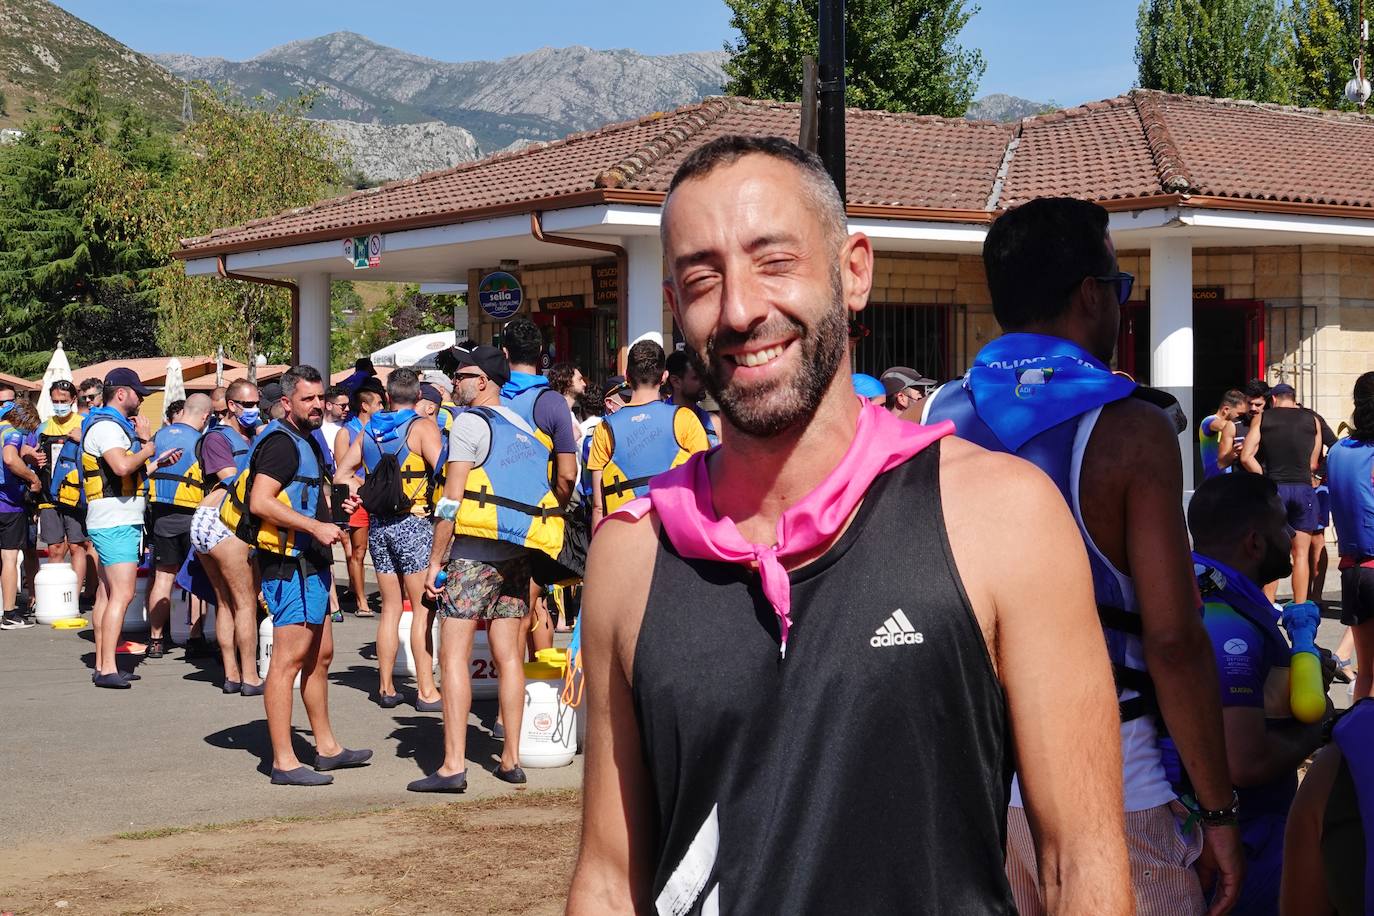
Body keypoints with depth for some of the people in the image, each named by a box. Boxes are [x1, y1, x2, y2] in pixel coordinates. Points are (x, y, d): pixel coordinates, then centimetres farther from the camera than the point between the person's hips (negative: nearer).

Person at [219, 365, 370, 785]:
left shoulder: (305, 441, 20)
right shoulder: (282, 443, -13)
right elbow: (260, 502, -25)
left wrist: (331, 507, 17)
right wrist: (316, 526, -25)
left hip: (309, 563, 11)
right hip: (289, 564, -11)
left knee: (320, 655, 17)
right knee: (289, 658, -10)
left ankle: (327, 747, 27)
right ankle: (284, 762, -10)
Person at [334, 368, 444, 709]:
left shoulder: (370, 430, 11)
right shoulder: (422, 427, -8)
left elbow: (340, 475, 13)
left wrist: (367, 494, 9)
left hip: (378, 524, 6)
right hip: (413, 521, -6)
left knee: (390, 608, 13)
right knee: (423, 608, -1)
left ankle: (386, 687, 16)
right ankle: (426, 691, -1)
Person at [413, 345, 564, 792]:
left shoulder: (470, 421, -5)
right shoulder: (524, 426, 18)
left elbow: (452, 499, -10)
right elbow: (550, 487, 17)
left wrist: (435, 561, -6)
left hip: (477, 547, -8)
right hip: (520, 551, 8)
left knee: (453, 654, -7)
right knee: (508, 654, 11)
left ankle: (453, 766, -13)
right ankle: (511, 759, 13)